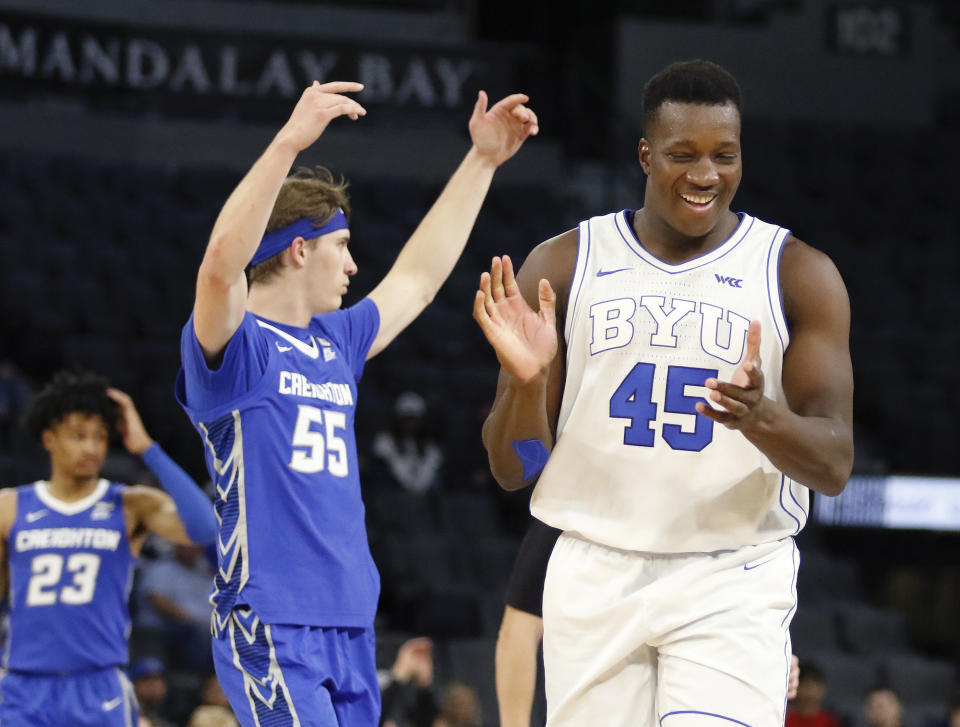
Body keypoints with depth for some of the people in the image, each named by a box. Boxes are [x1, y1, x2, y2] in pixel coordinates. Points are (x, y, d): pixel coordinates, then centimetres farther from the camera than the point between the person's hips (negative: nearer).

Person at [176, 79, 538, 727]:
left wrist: (482, 160, 32)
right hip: (270, 626, -8)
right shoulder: (235, 345, -6)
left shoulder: (334, 341, 18)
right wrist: (289, 142, -35)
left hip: (351, 628, 8)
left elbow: (416, 280, 31)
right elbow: (222, 263, -26)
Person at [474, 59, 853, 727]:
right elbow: (512, 470, 4)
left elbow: (835, 466, -6)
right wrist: (525, 379, -18)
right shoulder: (565, 265, 4)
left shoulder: (799, 274, 0)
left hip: (734, 586, -2)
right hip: (596, 577, 2)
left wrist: (760, 416, -28)